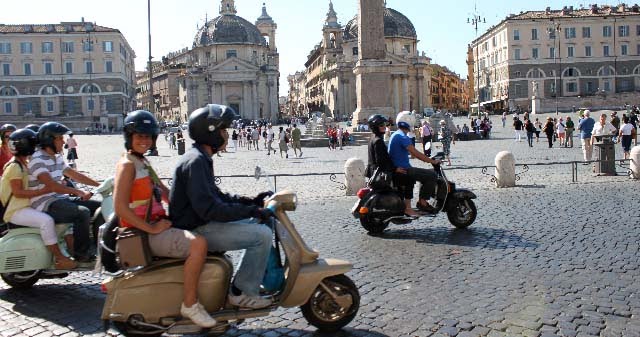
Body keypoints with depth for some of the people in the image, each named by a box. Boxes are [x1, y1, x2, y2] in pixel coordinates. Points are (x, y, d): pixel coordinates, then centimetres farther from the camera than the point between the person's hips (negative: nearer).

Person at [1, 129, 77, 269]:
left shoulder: (25, 163, 16)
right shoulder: (14, 166, -14)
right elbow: (18, 192, -21)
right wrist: (43, 190, -25)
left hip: (28, 206, 10)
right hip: (16, 210, -10)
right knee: (46, 220, -34)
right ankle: (59, 259, -27)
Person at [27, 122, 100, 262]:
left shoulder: (57, 158, 14)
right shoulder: (37, 160, -15)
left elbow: (74, 175, 18)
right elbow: (51, 185, -27)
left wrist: (99, 185, 10)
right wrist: (77, 192, -33)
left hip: (60, 199, 10)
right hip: (46, 205, -9)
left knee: (99, 207, 3)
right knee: (83, 212, -30)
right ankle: (81, 253, -18)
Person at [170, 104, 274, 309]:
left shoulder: (201, 158, 14)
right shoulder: (196, 161, -19)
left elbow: (215, 196, 20)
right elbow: (208, 208, -27)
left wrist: (250, 202, 10)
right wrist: (251, 210, -24)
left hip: (201, 223, 11)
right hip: (196, 230, -11)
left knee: (256, 223, 15)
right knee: (262, 235, -17)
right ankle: (242, 293, -6)